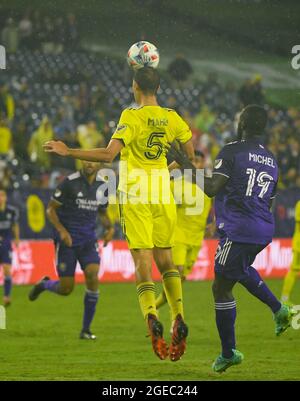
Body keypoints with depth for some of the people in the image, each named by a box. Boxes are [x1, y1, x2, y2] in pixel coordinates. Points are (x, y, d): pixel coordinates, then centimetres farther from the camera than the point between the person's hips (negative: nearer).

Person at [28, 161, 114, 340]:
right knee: (66, 289, -3)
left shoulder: (102, 185, 4)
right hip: (67, 240, -3)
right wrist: (62, 230, -19)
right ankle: (44, 284, 36)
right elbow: (51, 209, -5)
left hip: (88, 240, 3)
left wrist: (109, 227, -1)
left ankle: (86, 329, -5)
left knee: (93, 277, -18)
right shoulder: (70, 182, -11)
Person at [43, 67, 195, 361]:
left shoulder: (132, 117, -10)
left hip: (136, 198, -4)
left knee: (142, 261, -5)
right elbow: (191, 153, 15)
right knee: (165, 258, 14)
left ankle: (151, 318, -25)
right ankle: (178, 319, 0)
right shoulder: (172, 118, 4)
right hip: (164, 198, 4)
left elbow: (108, 154, -19)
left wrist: (67, 152, -13)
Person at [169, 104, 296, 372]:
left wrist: (185, 164, -9)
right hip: (264, 231, 8)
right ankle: (279, 310, 19)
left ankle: (229, 353, 6)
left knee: (221, 288, 3)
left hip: (238, 231, -8)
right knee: (241, 269, 35)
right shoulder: (271, 161, 15)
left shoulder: (232, 151, -7)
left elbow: (212, 189, -16)